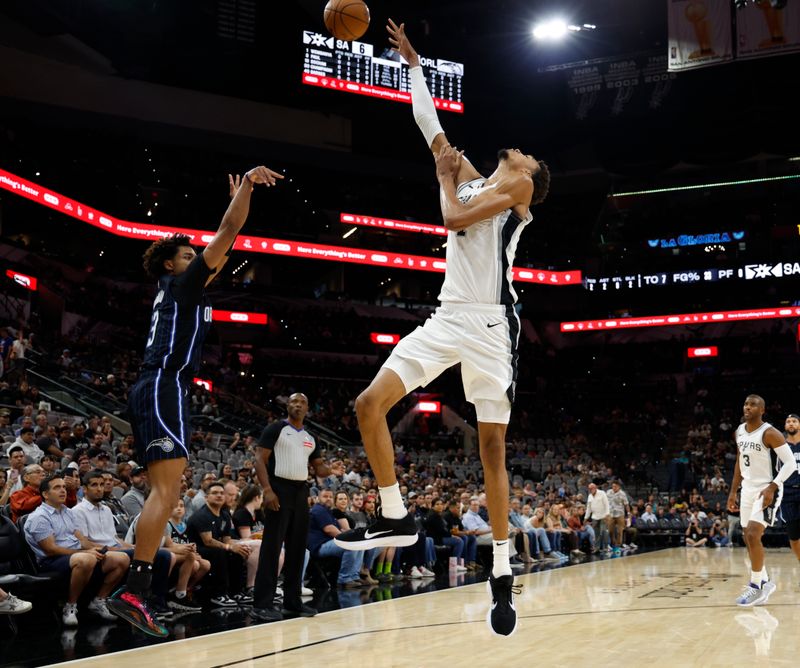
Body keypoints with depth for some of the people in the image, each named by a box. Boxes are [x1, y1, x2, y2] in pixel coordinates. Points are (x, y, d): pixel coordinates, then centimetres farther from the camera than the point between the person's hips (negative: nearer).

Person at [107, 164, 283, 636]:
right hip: (164, 388, -10)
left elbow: (224, 250, 36)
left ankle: (136, 591, 3)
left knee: (166, 493, 7)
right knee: (167, 490, -18)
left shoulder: (180, 290, 27)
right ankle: (134, 592, -24)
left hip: (157, 390, 10)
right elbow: (226, 235, -5)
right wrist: (247, 185, -2)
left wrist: (239, 197, 39)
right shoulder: (181, 283, 4)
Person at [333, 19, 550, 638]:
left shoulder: (518, 186, 3)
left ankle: (502, 573, 3)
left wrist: (446, 178, 9)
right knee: (370, 403, -6)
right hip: (446, 318, 7)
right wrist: (413, 63, 35)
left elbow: (455, 219, -11)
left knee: (493, 446, -6)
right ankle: (396, 518, 4)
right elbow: (432, 127, 29)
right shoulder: (471, 178, 23)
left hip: (490, 323, -7)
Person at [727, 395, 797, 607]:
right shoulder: (739, 432, 6)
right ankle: (765, 582, 26)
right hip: (748, 489, 8)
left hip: (767, 490, -8)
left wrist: (771, 487, -26)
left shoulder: (770, 433, -17)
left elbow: (790, 463, -19)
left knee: (753, 535, -18)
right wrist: (733, 492, 15)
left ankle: (757, 585, -7)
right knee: (749, 538, 11)